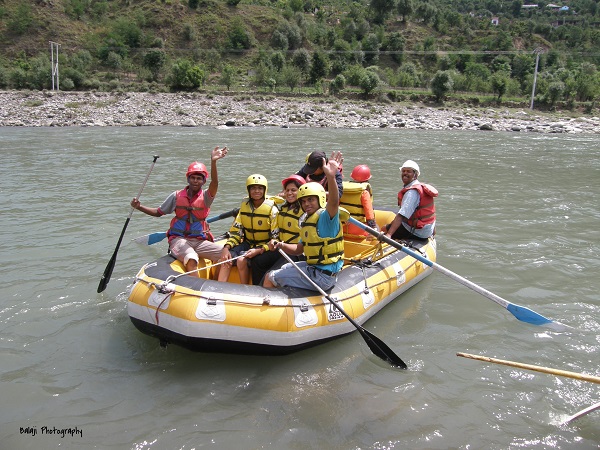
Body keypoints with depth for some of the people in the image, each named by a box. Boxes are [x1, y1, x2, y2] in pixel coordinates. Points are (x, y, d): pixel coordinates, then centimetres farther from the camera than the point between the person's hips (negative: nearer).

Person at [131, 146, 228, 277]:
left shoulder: (206, 197, 1)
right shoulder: (177, 196, 5)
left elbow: (215, 183, -22)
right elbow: (158, 212, 16)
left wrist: (213, 161, -39)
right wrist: (139, 207, 0)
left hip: (200, 241, 2)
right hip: (179, 240, -2)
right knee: (191, 260, -33)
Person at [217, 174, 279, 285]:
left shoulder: (272, 209, -11)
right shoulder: (244, 206, 5)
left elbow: (275, 238, -14)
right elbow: (236, 231, 5)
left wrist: (259, 250, -27)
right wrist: (226, 247, -12)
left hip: (265, 247, -5)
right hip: (248, 243, 5)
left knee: (242, 260, -29)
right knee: (227, 258, -21)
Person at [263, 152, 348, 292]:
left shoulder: (325, 217, -18)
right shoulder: (307, 221, 11)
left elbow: (334, 203, -41)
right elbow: (299, 249, 16)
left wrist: (331, 178, -59)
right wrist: (282, 246, -4)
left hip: (322, 277, -10)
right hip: (314, 267, 10)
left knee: (269, 278, 0)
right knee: (285, 268, 33)